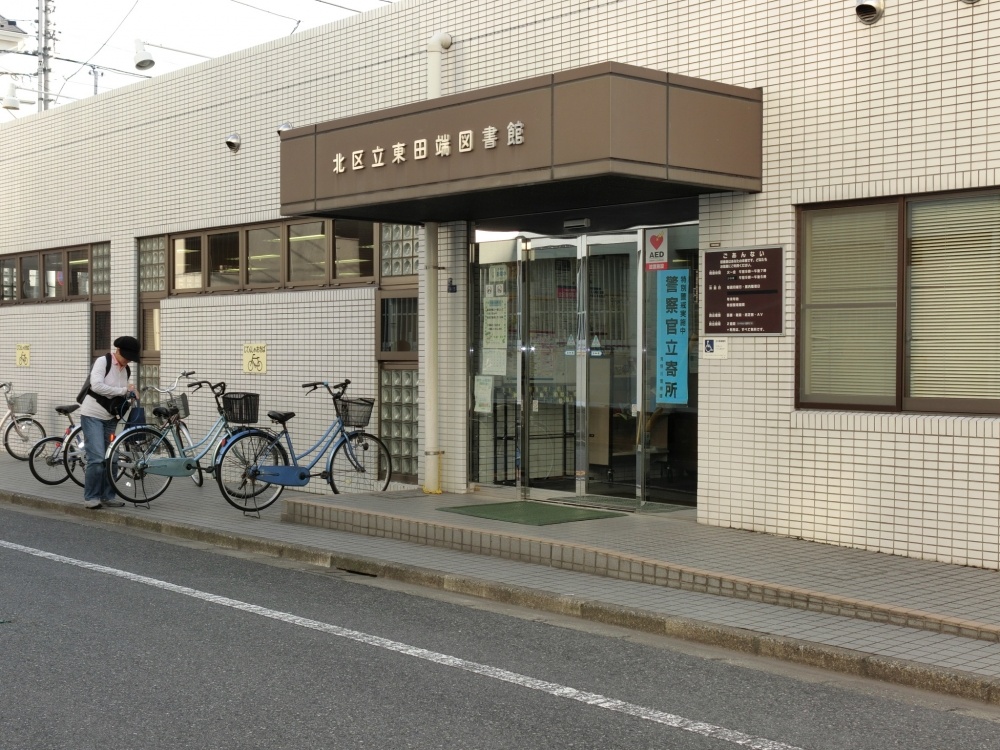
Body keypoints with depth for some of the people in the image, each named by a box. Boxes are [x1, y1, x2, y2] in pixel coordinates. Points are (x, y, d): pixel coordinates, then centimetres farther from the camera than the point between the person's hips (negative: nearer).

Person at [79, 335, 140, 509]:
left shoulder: (125, 370, 9)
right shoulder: (102, 362, -11)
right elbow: (97, 386, -24)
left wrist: (129, 393, -3)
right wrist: (122, 390, -21)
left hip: (110, 418, 7)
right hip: (92, 416, -7)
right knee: (97, 458, -15)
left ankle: (107, 496, 14)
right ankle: (91, 498, -7)